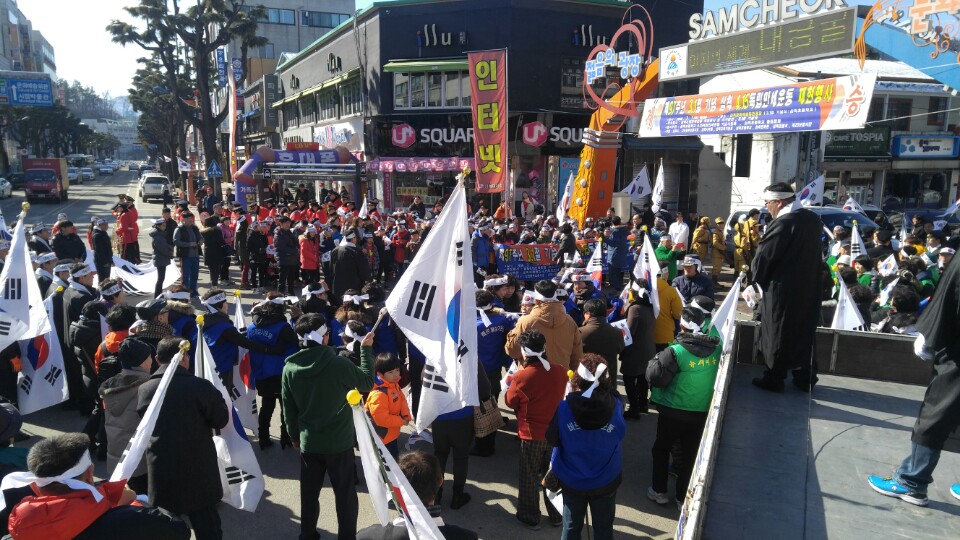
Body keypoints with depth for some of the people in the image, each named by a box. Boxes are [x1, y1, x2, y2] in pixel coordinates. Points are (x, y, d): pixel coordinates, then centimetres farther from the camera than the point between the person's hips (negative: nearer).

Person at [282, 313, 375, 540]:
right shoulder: (339, 364, -22)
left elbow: (288, 408, 1)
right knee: (345, 494, 12)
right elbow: (368, 382, -5)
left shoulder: (289, 369, -9)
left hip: (308, 442, 4)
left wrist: (294, 436, 16)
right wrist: (366, 349, 4)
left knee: (309, 493, 19)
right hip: (339, 441, -3)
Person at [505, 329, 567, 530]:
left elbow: (510, 402, -7)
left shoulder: (522, 377, -24)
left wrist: (511, 380, 8)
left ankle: (530, 517, 29)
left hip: (531, 435, -4)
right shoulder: (559, 371, -11)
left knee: (529, 477, 15)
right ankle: (556, 514, 35)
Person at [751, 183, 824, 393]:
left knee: (778, 334, 5)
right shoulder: (814, 220, 4)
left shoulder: (782, 224, -22)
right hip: (808, 287, 8)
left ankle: (774, 379, 15)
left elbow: (763, 256, -18)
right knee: (804, 333, 16)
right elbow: (812, 253, 13)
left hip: (782, 289, -7)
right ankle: (805, 379, 25)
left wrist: (758, 278, 0)